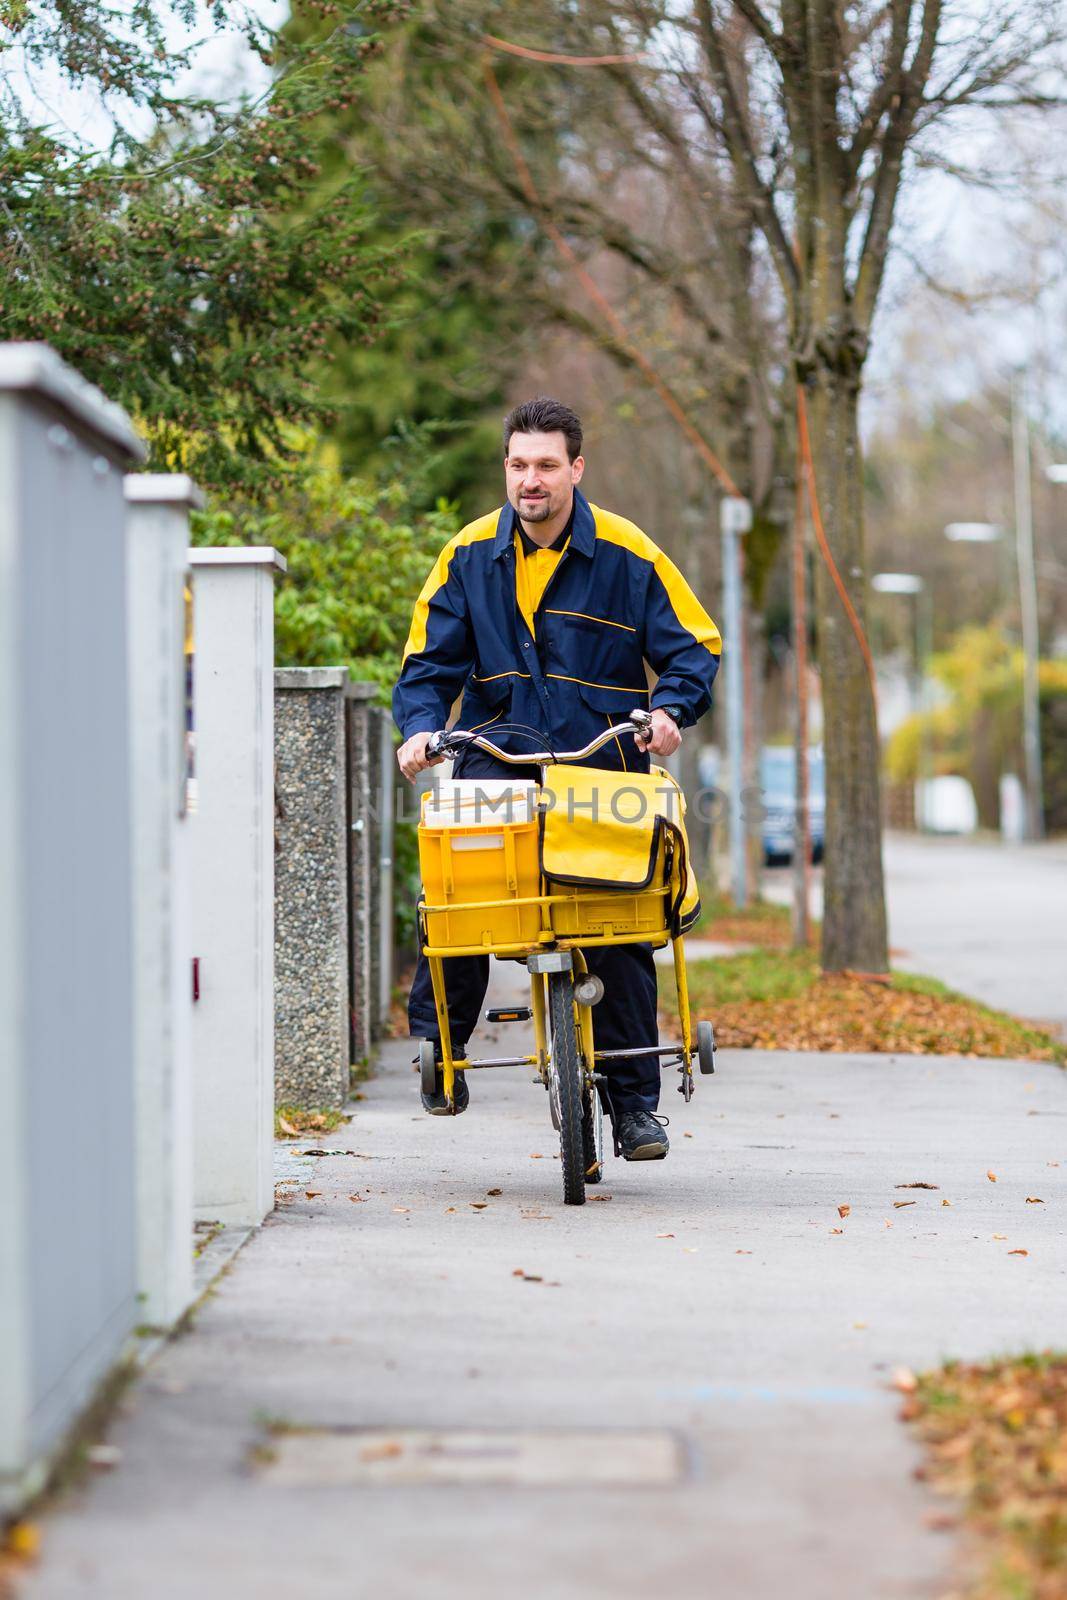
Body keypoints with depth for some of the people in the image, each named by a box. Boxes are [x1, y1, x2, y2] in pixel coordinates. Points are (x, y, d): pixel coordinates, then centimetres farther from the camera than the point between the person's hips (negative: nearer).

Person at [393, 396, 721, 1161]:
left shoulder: (627, 554, -2)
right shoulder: (470, 554, 4)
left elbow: (694, 644, 3)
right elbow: (431, 657, 9)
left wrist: (670, 709, -16)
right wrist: (421, 725, -10)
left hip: (603, 765, -1)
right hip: (497, 755, 1)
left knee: (622, 935, -2)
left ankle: (635, 1103, 9)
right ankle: (439, 1045, -3)